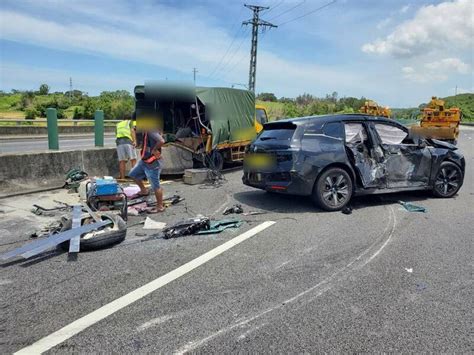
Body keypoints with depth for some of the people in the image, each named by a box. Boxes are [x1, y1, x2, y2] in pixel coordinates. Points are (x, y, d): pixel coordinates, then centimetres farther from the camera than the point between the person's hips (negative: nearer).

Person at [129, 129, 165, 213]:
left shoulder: (151, 131, -23)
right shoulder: (146, 131, 6)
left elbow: (161, 141, -37)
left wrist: (154, 150, -23)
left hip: (152, 163, -11)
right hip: (144, 160, 11)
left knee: (155, 186, 0)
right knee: (133, 174, 24)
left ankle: (160, 207, 12)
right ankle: (143, 190, 40)